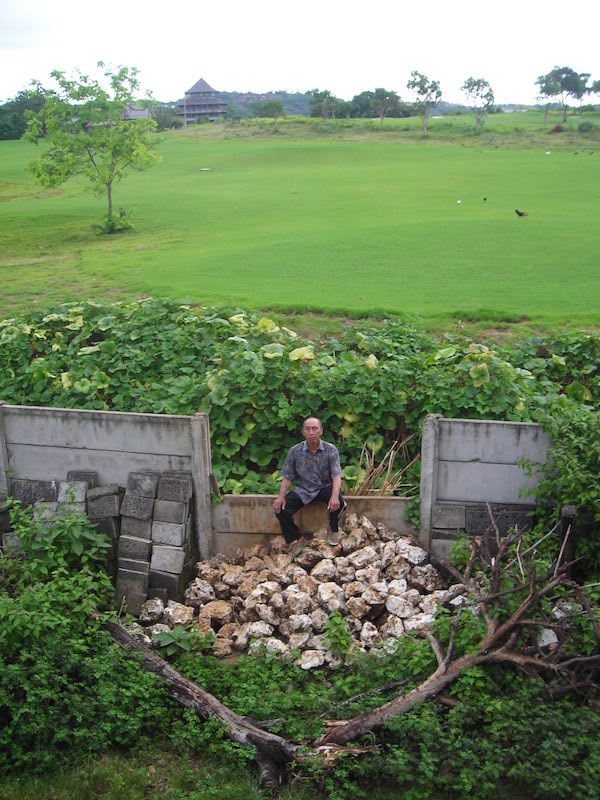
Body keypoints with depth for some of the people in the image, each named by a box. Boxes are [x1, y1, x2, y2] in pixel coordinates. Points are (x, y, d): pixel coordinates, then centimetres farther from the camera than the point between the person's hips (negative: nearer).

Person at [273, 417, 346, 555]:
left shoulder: (331, 450, -9)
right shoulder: (295, 451, -5)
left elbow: (336, 475, -18)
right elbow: (287, 476, 1)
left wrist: (335, 496, -37)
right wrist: (281, 496, -17)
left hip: (324, 487, -2)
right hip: (302, 489, 2)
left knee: (339, 502, -33)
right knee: (280, 509, -20)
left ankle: (332, 530, -1)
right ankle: (300, 538, 3)